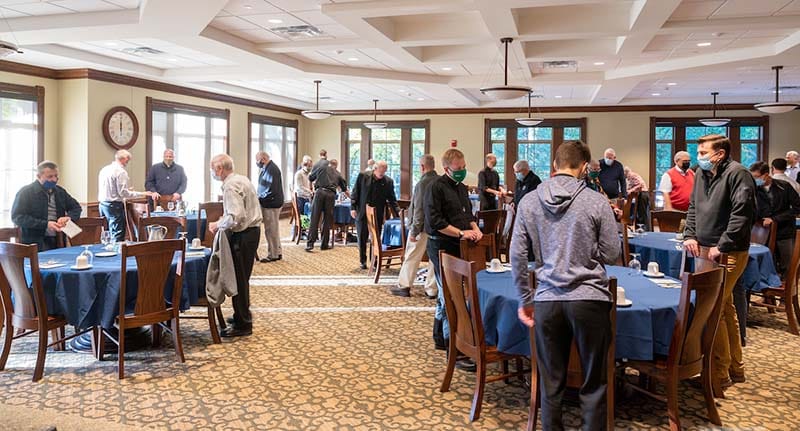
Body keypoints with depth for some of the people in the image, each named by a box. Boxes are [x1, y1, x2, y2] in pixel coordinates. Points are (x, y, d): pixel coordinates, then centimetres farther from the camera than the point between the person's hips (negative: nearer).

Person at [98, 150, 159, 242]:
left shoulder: (104, 169, 12)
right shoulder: (121, 172, -13)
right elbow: (123, 193, -16)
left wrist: (126, 189, 22)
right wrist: (143, 193, -11)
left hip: (102, 203, 9)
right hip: (114, 205, -9)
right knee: (117, 235, -6)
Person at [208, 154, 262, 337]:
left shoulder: (231, 186, -18)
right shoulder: (242, 179, 12)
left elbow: (236, 217, -28)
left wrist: (218, 225, -13)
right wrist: (225, 220, 15)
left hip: (242, 236, -10)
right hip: (251, 231, 10)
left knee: (239, 279, -2)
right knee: (242, 278, 19)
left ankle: (242, 325, 6)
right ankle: (243, 316, 32)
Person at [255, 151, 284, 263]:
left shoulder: (272, 169, -20)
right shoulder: (267, 168, 11)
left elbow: (271, 191, -25)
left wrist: (260, 198, -17)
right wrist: (259, 197, 3)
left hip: (271, 204, -10)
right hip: (270, 204, 10)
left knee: (271, 230, 0)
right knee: (274, 229, 17)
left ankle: (273, 255, 10)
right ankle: (277, 253, 28)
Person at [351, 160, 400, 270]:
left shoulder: (388, 181, 0)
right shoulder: (363, 176, -2)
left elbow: (392, 199, 2)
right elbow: (355, 192, 2)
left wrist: (398, 211, -10)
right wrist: (353, 208, -4)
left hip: (378, 215, 0)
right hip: (362, 213, 0)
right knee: (362, 238, 7)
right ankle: (363, 261, 19)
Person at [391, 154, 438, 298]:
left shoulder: (422, 183, -16)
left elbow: (419, 210, -17)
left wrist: (414, 231, -13)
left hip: (423, 227, -6)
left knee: (411, 257, 6)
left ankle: (403, 286, 14)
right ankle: (431, 289, 14)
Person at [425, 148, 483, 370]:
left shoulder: (461, 187, 16)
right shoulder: (436, 187, -12)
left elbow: (468, 213, 26)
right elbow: (434, 221, -19)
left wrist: (474, 227, 5)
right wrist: (461, 233, -18)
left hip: (458, 247, 9)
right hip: (441, 246, -9)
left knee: (446, 294, 17)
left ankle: (440, 338, 30)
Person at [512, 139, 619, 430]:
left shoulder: (529, 202, 3)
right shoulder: (596, 202, -5)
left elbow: (517, 256, 3)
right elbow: (611, 254, 0)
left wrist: (525, 300, 12)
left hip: (547, 300, 2)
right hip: (589, 298, -2)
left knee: (551, 384, 12)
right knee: (594, 384, 10)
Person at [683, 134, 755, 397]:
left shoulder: (737, 174, -13)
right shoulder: (702, 173, 12)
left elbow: (742, 214, -20)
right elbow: (693, 207, 20)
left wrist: (722, 246, -19)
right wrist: (690, 236, 7)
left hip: (728, 254, -9)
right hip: (705, 250, 9)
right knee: (725, 308, 17)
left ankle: (720, 375, 2)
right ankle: (735, 367, 31)